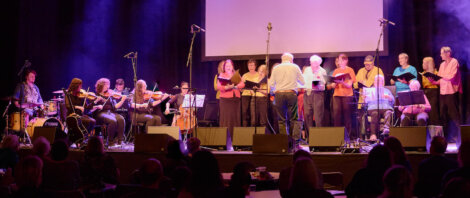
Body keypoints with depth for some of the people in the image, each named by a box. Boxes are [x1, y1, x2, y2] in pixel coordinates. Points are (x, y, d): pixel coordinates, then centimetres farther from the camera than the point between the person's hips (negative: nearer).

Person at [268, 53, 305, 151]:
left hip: (279, 94, 1)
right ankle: (296, 143, -7)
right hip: (291, 94, -1)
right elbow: (302, 82, 11)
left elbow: (271, 84, 8)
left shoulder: (276, 68, 9)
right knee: (294, 119, 3)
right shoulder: (295, 67, 8)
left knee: (282, 120, 5)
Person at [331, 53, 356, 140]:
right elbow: (333, 85, 12)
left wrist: (342, 82, -22)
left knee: (347, 115, -4)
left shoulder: (350, 70, 5)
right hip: (337, 95, 3)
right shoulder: (336, 71, 16)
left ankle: (349, 135, -1)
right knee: (336, 114, -5)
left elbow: (349, 85, -4)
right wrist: (335, 83, -11)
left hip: (347, 95, -3)